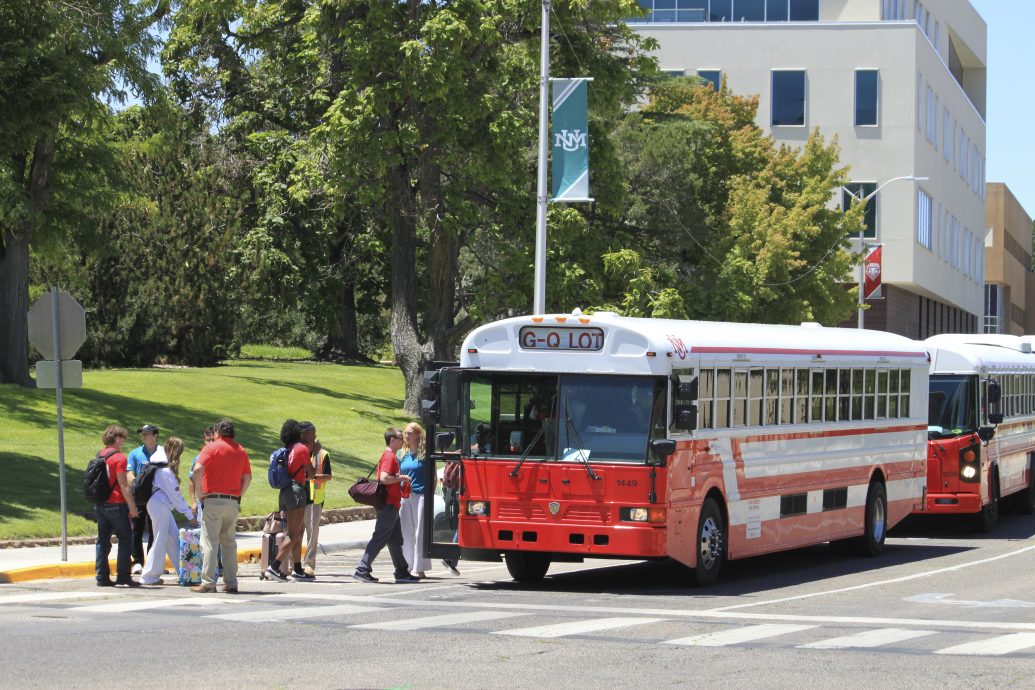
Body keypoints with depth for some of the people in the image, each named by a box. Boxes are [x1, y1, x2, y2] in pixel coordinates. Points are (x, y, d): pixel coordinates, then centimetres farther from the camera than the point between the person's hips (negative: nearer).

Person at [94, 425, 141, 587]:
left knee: (103, 541, 8)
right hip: (116, 505, -7)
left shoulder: (99, 457, 11)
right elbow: (123, 484, -15)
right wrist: (132, 506, -11)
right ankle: (123, 576, -3)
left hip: (100, 505, 7)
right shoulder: (119, 458, -11)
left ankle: (102, 577, 7)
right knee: (125, 539, 1)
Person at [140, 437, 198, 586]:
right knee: (161, 540, -5)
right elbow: (175, 494, -14)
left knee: (173, 539, 9)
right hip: (159, 505, -10)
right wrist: (190, 515, -10)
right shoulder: (166, 470, -15)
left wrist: (187, 509, 15)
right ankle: (150, 577, 0)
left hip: (163, 506, 10)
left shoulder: (163, 466, 14)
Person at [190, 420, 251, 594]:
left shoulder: (212, 447, -3)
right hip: (233, 502, 5)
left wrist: (199, 493, -8)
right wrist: (238, 495, 15)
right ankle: (231, 583, 9)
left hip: (213, 499, -5)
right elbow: (247, 478, 12)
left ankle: (208, 582, -7)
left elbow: (198, 470, -16)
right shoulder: (241, 451, 12)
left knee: (209, 542, -3)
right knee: (229, 543, 11)